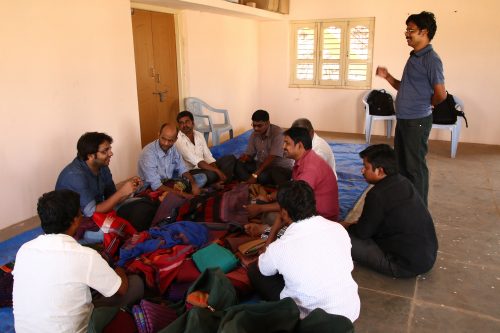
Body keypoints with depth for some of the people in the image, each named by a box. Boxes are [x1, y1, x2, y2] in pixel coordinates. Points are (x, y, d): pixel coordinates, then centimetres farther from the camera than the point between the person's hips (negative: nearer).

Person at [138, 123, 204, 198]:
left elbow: (182, 169, 6)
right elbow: (156, 186, -30)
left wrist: (193, 183, -15)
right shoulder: (148, 153, -26)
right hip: (153, 189, -7)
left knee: (202, 177, -4)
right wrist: (182, 194, -33)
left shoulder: (173, 148, -5)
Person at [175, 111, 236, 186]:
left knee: (230, 158, -3)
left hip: (204, 166, 8)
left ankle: (222, 181, -23)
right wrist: (217, 171, -28)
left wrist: (216, 169, -16)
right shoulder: (177, 140, -14)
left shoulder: (199, 135, 8)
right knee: (211, 174, -37)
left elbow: (208, 157, 4)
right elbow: (197, 161, -23)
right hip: (190, 171, -8)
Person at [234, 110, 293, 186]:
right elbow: (249, 155, 5)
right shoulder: (254, 135, 2)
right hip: (261, 165, 8)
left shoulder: (277, 133, -19)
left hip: (281, 168, -7)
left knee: (263, 176, -40)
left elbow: (271, 158, -25)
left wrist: (255, 175, -30)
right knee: (238, 164, -15)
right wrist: (243, 158, -21)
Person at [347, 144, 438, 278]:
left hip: (407, 265, -9)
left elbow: (362, 232, -10)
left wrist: (346, 227, 10)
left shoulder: (378, 195, -24)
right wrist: (354, 226, 17)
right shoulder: (403, 182, 2)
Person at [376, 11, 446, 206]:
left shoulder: (431, 59, -15)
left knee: (415, 166, 0)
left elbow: (441, 94, -18)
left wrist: (424, 105, 0)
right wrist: (387, 77, 5)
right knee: (400, 162, 17)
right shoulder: (414, 57, 13)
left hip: (417, 121, -9)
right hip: (403, 119, 9)